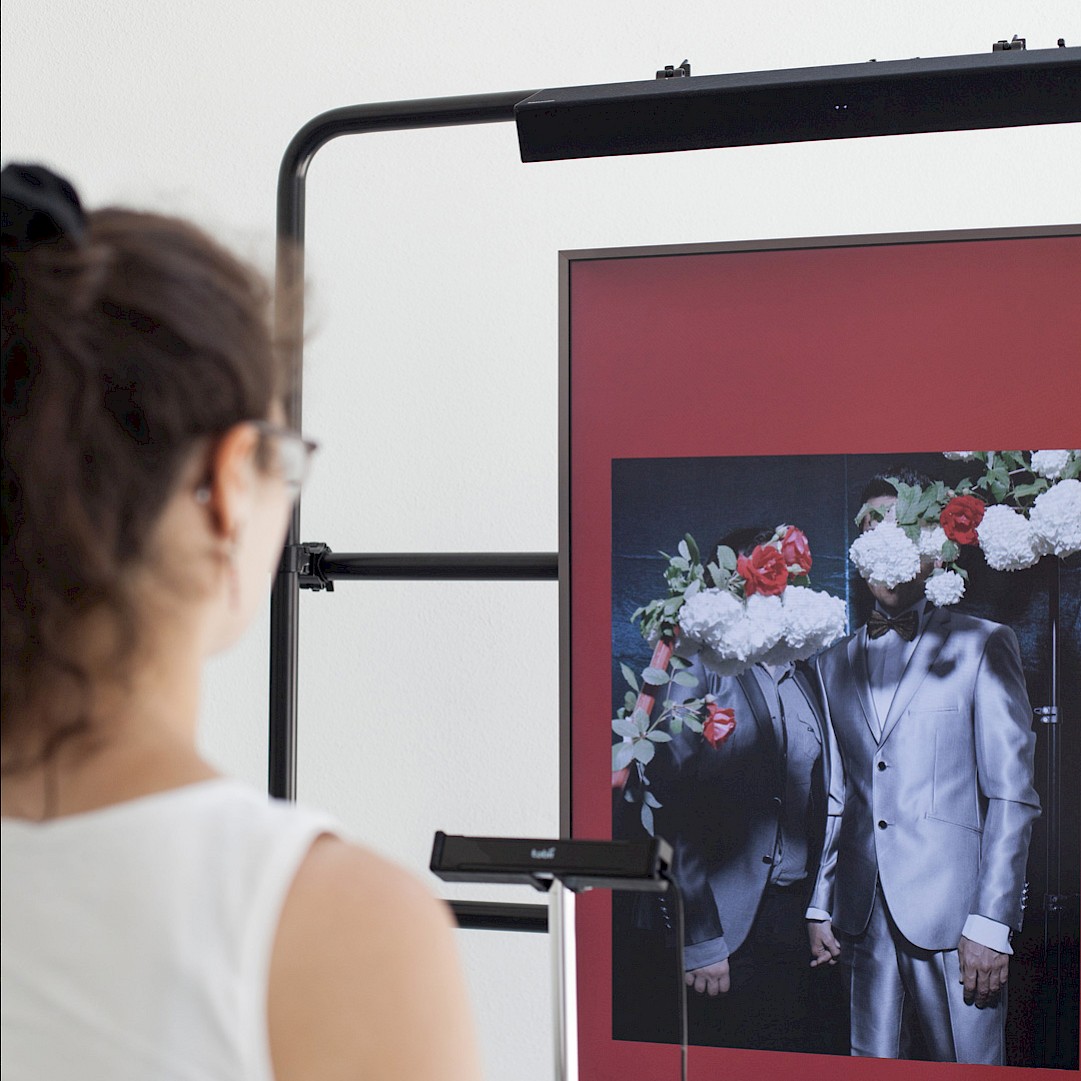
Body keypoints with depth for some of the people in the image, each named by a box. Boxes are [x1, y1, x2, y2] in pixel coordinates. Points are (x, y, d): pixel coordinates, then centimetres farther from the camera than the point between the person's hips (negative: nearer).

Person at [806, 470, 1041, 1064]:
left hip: (953, 909, -4)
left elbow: (1012, 795, -4)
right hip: (863, 917, 4)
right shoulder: (835, 661, 16)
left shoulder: (982, 646, 2)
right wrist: (819, 905, 10)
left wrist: (991, 922, -11)